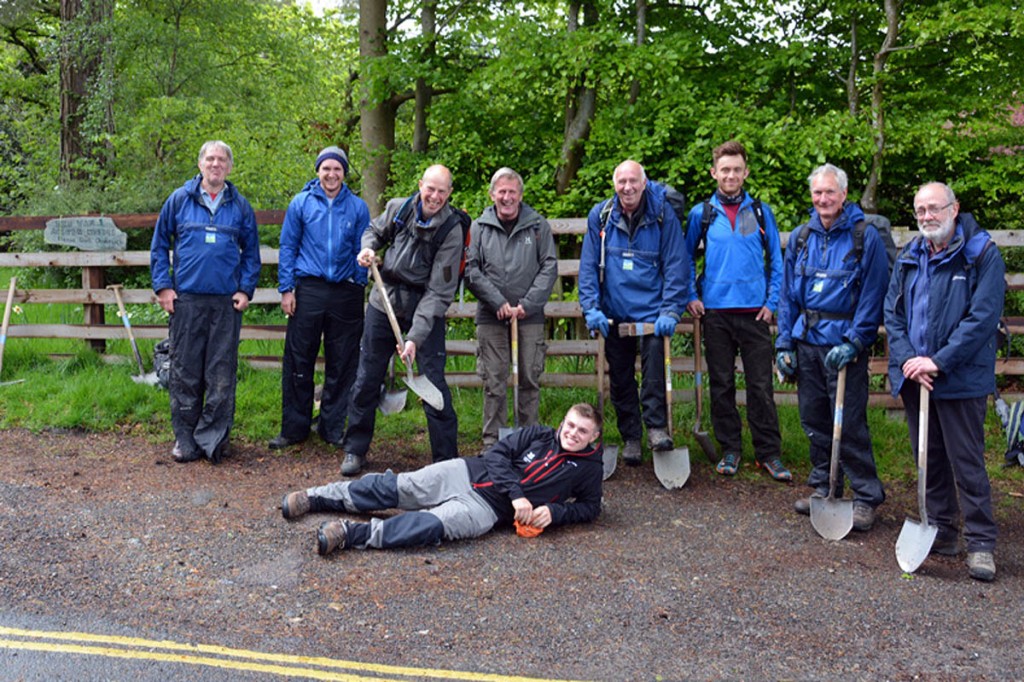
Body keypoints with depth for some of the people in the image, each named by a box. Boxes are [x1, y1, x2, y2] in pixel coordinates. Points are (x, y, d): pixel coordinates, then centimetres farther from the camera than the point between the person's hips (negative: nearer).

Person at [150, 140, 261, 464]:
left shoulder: (240, 206, 10)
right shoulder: (179, 199, 7)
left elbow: (251, 252, 14)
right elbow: (159, 245, 10)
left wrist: (246, 289, 3)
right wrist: (162, 286, 2)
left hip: (227, 302, 1)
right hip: (186, 299, 0)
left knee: (222, 373, 2)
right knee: (185, 372, 3)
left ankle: (212, 437, 13)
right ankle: (185, 438, 14)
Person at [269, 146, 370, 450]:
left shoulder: (357, 207, 6)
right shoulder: (301, 203, 5)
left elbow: (362, 252, 10)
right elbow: (288, 247, 6)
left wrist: (359, 289, 3)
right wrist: (286, 288, -1)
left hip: (344, 292, 1)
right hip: (308, 289, -1)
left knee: (341, 365, 7)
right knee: (298, 362, 2)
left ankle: (333, 427, 20)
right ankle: (294, 427, 14)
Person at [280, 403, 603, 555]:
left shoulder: (589, 468, 8)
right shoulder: (539, 435, 9)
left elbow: (590, 506, 12)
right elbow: (498, 453, 3)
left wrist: (554, 512, -7)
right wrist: (517, 493, -12)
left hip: (488, 508, -3)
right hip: (466, 473, 3)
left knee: (434, 525, -32)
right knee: (394, 487, -7)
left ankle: (352, 534, -38)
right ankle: (316, 497, 5)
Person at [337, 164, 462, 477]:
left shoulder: (452, 230, -16)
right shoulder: (398, 208, -4)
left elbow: (439, 292, -19)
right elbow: (375, 230, 20)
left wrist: (415, 337, -25)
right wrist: (367, 249, -4)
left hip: (426, 310, -3)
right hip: (383, 303, 4)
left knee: (434, 383, -5)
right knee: (366, 379, 9)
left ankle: (447, 459, 9)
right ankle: (355, 449, 25)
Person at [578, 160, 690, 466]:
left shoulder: (663, 216, -4)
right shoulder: (600, 216, 1)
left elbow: (675, 265, -5)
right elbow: (588, 265, 2)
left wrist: (670, 311, -13)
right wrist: (591, 308, -7)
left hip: (651, 311, -2)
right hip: (613, 314, 2)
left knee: (654, 362, -21)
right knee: (620, 378, 9)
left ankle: (657, 427, -5)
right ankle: (630, 438, 22)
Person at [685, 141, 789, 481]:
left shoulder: (761, 212, 7)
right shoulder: (701, 214, 6)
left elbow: (776, 261, 9)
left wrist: (772, 302, 1)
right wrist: (691, 297, 3)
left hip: (754, 310, 0)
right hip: (715, 311, 0)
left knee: (761, 385, 1)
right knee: (721, 385, 7)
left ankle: (769, 453, 10)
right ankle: (730, 449, 18)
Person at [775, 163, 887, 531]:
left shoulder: (865, 237, -4)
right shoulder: (800, 237, 10)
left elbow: (873, 295, -7)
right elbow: (788, 294, 12)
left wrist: (853, 342, -15)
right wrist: (784, 343, 6)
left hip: (844, 345, -5)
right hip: (806, 342, 5)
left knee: (850, 424, -4)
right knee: (814, 420, 11)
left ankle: (867, 497, 9)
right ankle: (824, 488, 26)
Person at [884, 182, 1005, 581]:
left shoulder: (983, 255, -7)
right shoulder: (908, 259, 11)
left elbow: (982, 318, -15)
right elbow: (892, 313, 6)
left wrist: (939, 361, -18)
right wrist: (907, 358, -9)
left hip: (960, 380, -6)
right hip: (913, 378, 6)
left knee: (967, 462, -2)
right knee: (929, 458, 13)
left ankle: (981, 542, 9)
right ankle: (943, 531, 26)